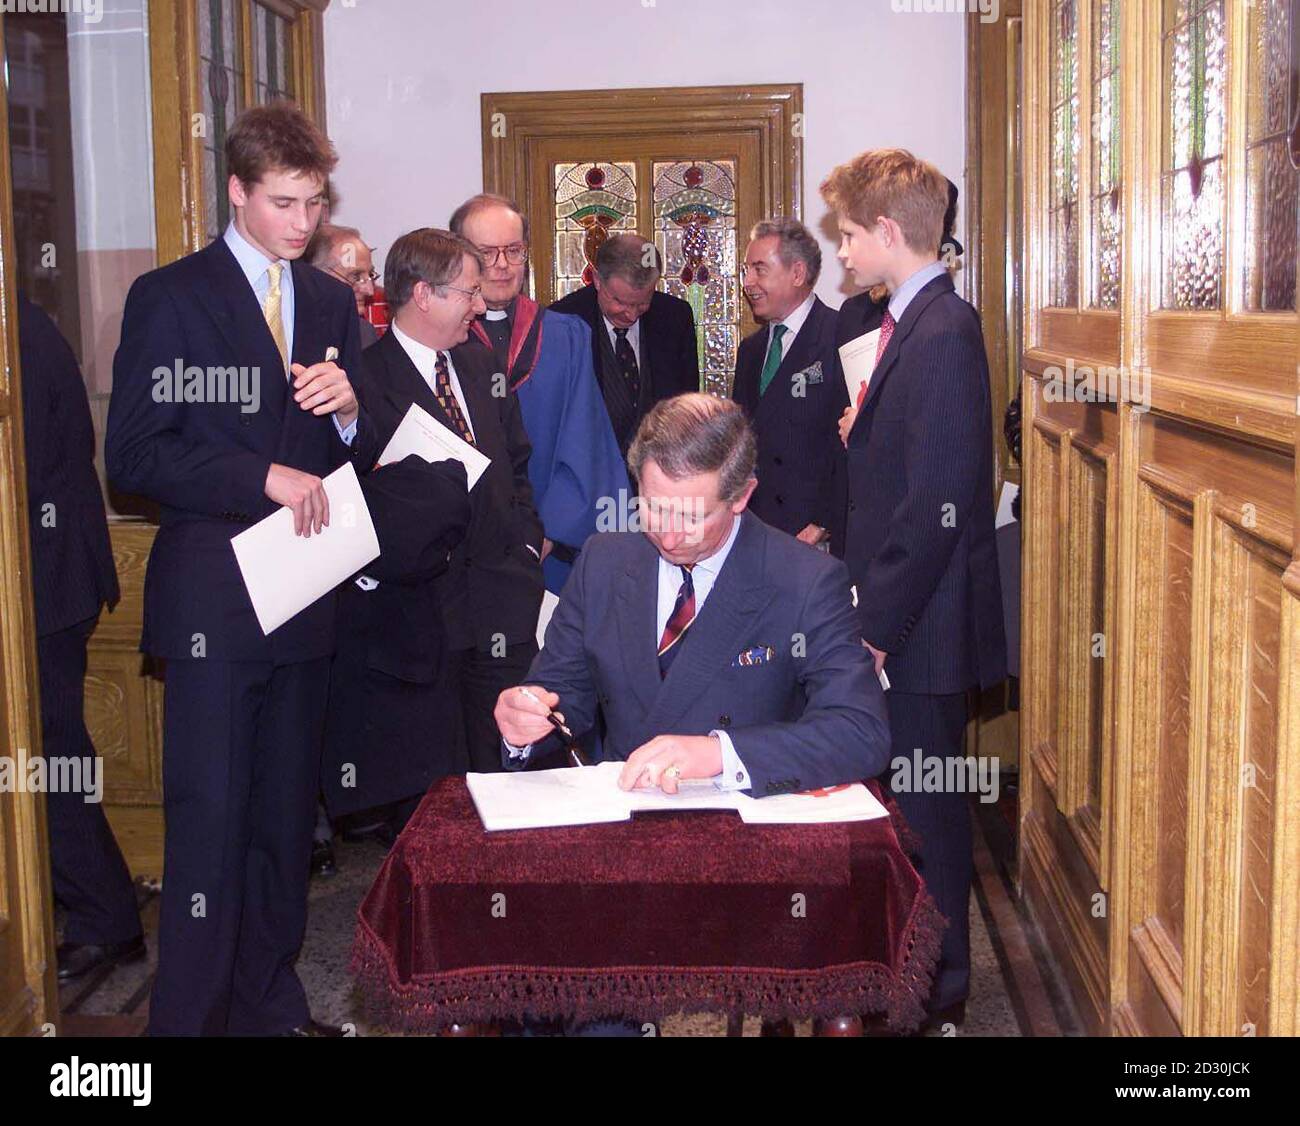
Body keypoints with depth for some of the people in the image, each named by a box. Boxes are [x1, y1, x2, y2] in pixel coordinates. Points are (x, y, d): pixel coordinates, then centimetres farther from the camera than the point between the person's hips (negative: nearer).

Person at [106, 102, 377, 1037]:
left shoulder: (332, 303, 14)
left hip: (306, 597, 5)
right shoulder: (169, 298, -2)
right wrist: (262, 479, -18)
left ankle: (269, 1004, 26)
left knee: (285, 815, 13)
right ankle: (188, 1013, 10)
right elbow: (133, 455, -9)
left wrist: (348, 408, -7)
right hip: (212, 599, -5)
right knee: (209, 820, -2)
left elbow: (358, 452, 16)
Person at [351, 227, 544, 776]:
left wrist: (526, 542, 10)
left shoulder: (479, 364, 14)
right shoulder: (367, 377, -10)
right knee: (439, 786, 4)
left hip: (502, 604, 6)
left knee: (505, 769, 10)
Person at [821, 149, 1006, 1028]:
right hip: (896, 616, 9)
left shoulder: (943, 334, -19)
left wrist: (882, 625, -19)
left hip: (922, 625, -9)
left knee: (927, 805, 4)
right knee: (910, 795, 18)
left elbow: (939, 504, -23)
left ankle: (940, 987, 20)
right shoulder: (913, 324, 11)